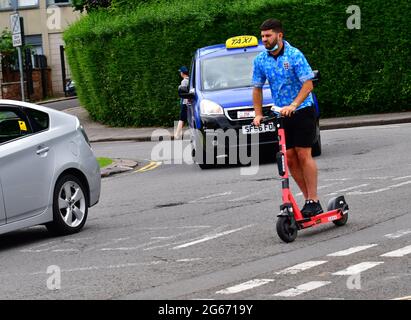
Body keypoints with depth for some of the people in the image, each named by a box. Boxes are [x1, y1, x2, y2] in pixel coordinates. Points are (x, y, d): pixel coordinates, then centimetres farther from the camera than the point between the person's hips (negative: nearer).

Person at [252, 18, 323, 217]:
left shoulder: (294, 55, -13)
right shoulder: (260, 60, 2)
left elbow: (308, 84, -17)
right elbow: (257, 88, 10)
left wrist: (293, 105, -28)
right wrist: (258, 115, 1)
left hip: (302, 110, -5)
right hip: (281, 114, 5)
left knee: (303, 155, -8)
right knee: (290, 159, 2)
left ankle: (313, 201, -4)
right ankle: (308, 198, 12)